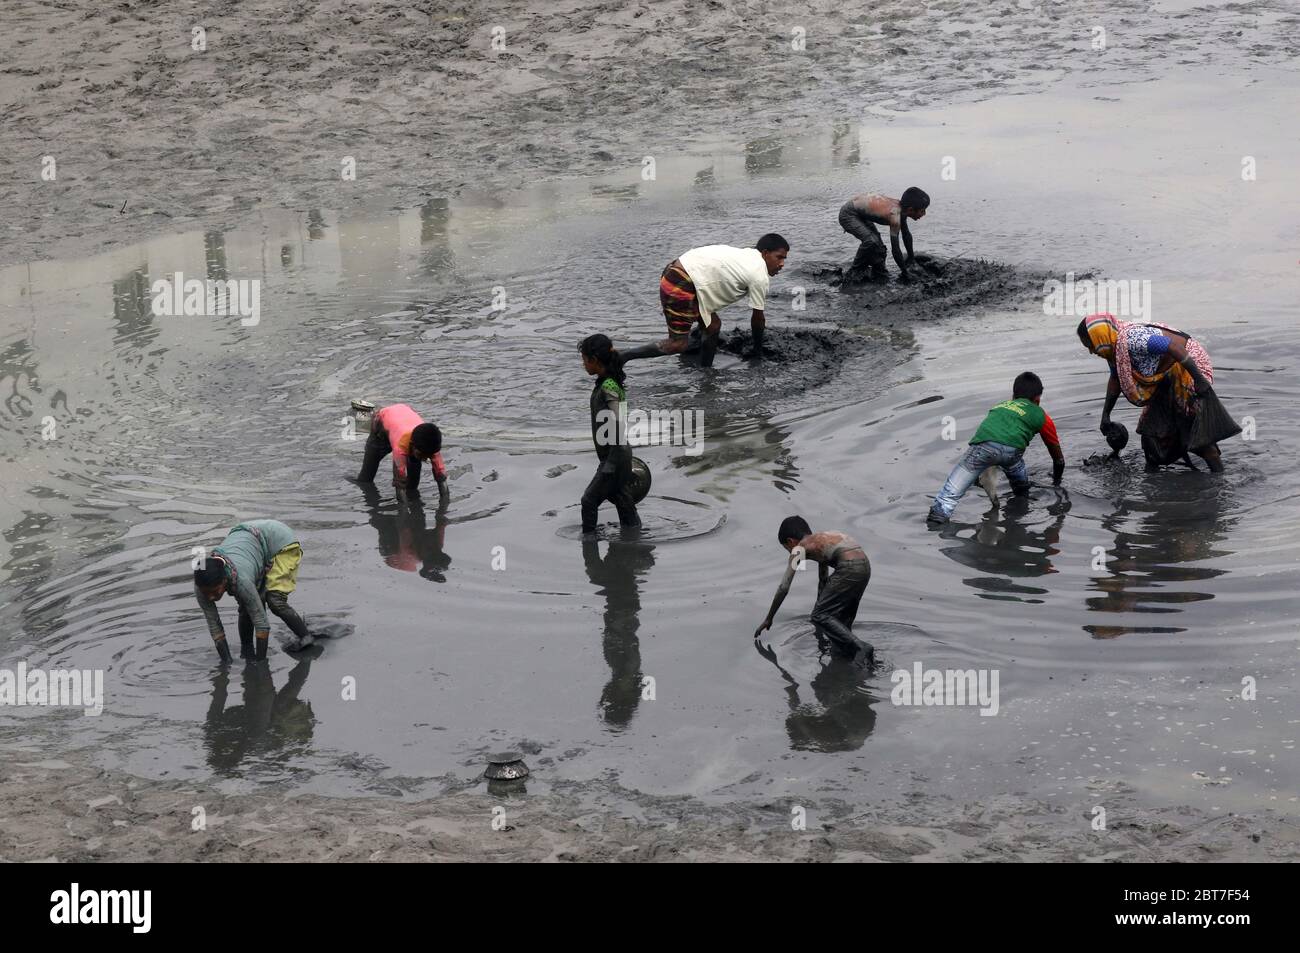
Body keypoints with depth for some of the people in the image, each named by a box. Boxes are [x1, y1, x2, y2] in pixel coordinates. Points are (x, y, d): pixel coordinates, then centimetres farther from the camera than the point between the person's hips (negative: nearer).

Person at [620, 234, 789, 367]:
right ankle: (622, 358, -10)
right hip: (681, 287, -10)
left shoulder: (747, 256, 19)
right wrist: (758, 348, 14)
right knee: (678, 344, -9)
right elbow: (757, 317, 1)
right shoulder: (760, 277, -8)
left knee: (712, 325, 17)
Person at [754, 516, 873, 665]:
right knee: (842, 618, 21)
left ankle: (861, 648, -15)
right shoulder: (820, 541, 32)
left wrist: (768, 619, 18)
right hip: (865, 567, 8)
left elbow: (783, 587, 9)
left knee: (819, 617, -3)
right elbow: (822, 580, 46)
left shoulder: (799, 548, 10)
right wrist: (820, 606, 59)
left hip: (849, 569, -8)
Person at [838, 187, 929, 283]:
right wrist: (905, 273, -17)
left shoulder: (900, 206, -5)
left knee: (879, 248, 8)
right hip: (848, 214, -10)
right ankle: (854, 272, -9)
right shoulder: (895, 215, -32)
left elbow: (906, 235, 13)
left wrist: (911, 259, 21)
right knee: (871, 242, -27)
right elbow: (895, 250, -28)